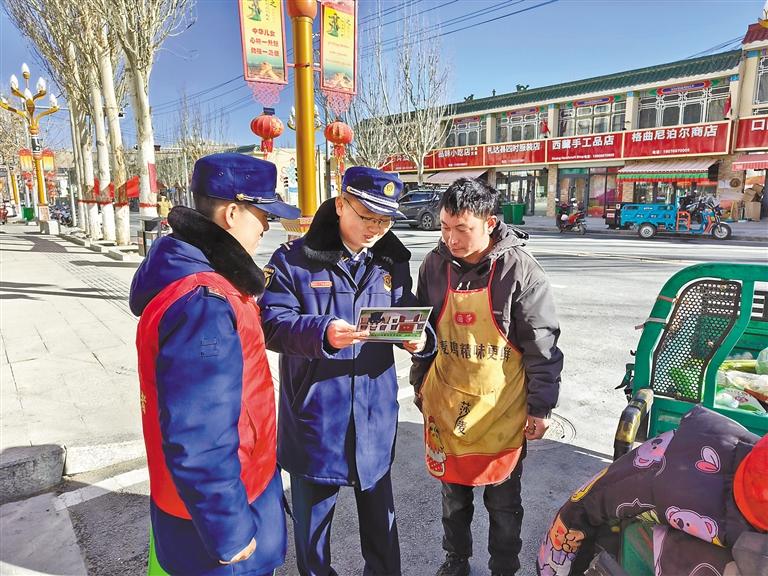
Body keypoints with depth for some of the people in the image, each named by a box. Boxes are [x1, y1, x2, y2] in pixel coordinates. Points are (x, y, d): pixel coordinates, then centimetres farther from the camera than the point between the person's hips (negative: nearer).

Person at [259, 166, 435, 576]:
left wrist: (418, 338, -14)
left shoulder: (393, 263, 5)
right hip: (315, 415, -3)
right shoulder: (295, 259, -9)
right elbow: (271, 322, -14)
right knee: (312, 509, 19)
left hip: (375, 415, 3)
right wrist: (321, 332, -32)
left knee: (378, 509, 22)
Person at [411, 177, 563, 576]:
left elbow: (541, 345, -10)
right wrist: (420, 386, 13)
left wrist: (540, 408, -7)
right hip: (446, 406, 3)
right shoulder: (435, 264, -4)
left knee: (503, 503, 16)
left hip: (502, 411, -3)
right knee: (453, 495, 21)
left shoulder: (520, 269, -16)